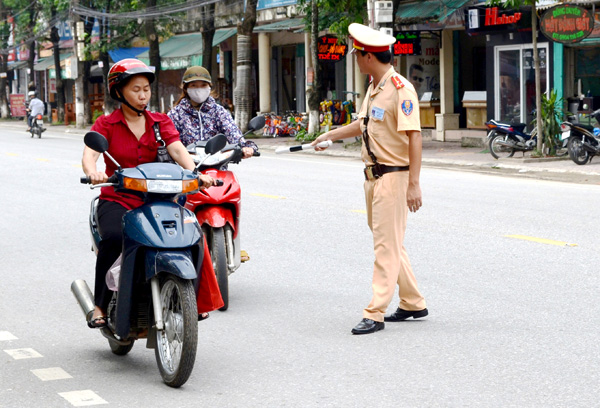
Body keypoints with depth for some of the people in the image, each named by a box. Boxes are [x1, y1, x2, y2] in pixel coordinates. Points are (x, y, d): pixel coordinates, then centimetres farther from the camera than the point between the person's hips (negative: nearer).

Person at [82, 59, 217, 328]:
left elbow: (177, 149, -5)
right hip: (116, 200, -3)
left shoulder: (160, 122, 12)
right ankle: (100, 306, -23)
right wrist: (93, 172, -38)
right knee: (113, 238, -34)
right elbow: (89, 154, -14)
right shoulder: (106, 124, 4)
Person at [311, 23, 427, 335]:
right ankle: (413, 303, 26)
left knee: (387, 245, -7)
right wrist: (332, 135, 28)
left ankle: (375, 314, -6)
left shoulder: (400, 89, -17)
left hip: (394, 177, -10)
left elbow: (414, 136, -21)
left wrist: (414, 184, -24)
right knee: (388, 242, 15)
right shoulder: (374, 87, 14)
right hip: (373, 176, 10)